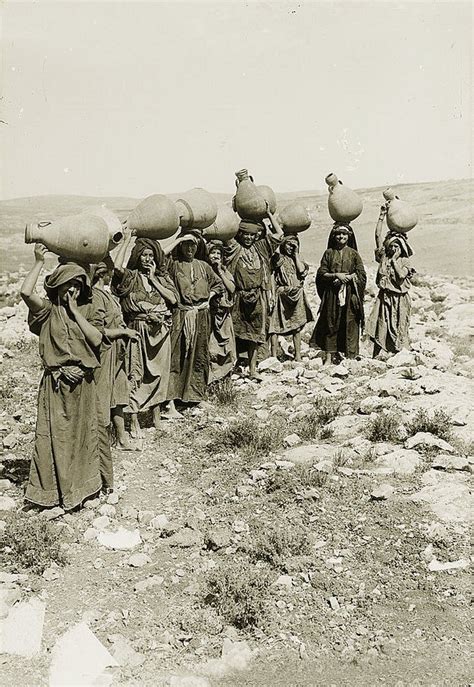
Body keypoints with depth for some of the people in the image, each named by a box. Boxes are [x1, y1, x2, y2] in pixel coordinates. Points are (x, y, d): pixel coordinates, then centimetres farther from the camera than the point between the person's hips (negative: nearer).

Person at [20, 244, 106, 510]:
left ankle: (84, 484, 29)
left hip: (84, 384, 2)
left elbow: (96, 339, -10)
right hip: (56, 383, -2)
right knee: (55, 436, 2)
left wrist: (75, 311, -9)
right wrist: (39, 262, -12)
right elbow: (26, 292, -20)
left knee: (84, 434, 13)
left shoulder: (89, 310, 6)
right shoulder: (48, 310, -1)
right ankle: (54, 490, 15)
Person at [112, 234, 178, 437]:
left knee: (158, 373, 11)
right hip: (138, 331, -4)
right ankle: (134, 422, 5)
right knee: (136, 374, -3)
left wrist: (153, 279, -6)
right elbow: (117, 267, -23)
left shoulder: (162, 277, 11)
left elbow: (173, 298, -4)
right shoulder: (131, 276, -1)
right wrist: (127, 240, -14)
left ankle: (156, 417, 25)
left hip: (160, 332, 4)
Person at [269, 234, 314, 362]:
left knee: (297, 327, 8)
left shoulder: (296, 259, 15)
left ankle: (298, 356, 16)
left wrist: (296, 254, 0)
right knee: (275, 326, -6)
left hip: (296, 296, 4)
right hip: (281, 295, -4)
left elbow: (302, 270, -4)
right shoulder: (278, 257, 2)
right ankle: (274, 356, -1)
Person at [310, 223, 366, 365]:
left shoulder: (353, 254, 5)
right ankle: (329, 357, 5)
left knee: (348, 324, -1)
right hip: (331, 294, 0)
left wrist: (348, 277, -12)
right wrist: (336, 275, -13)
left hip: (349, 294, 0)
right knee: (330, 324, 1)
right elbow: (321, 273, 2)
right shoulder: (328, 253, 6)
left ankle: (344, 352, 9)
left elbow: (361, 274, 3)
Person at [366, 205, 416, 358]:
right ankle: (376, 355, 4)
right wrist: (382, 216, 0)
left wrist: (394, 260, -10)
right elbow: (377, 235, 2)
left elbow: (401, 275, -19)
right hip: (384, 297, 2)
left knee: (398, 328, 4)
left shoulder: (405, 261, 0)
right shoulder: (384, 257, 6)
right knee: (380, 326, 0)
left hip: (399, 299, -2)